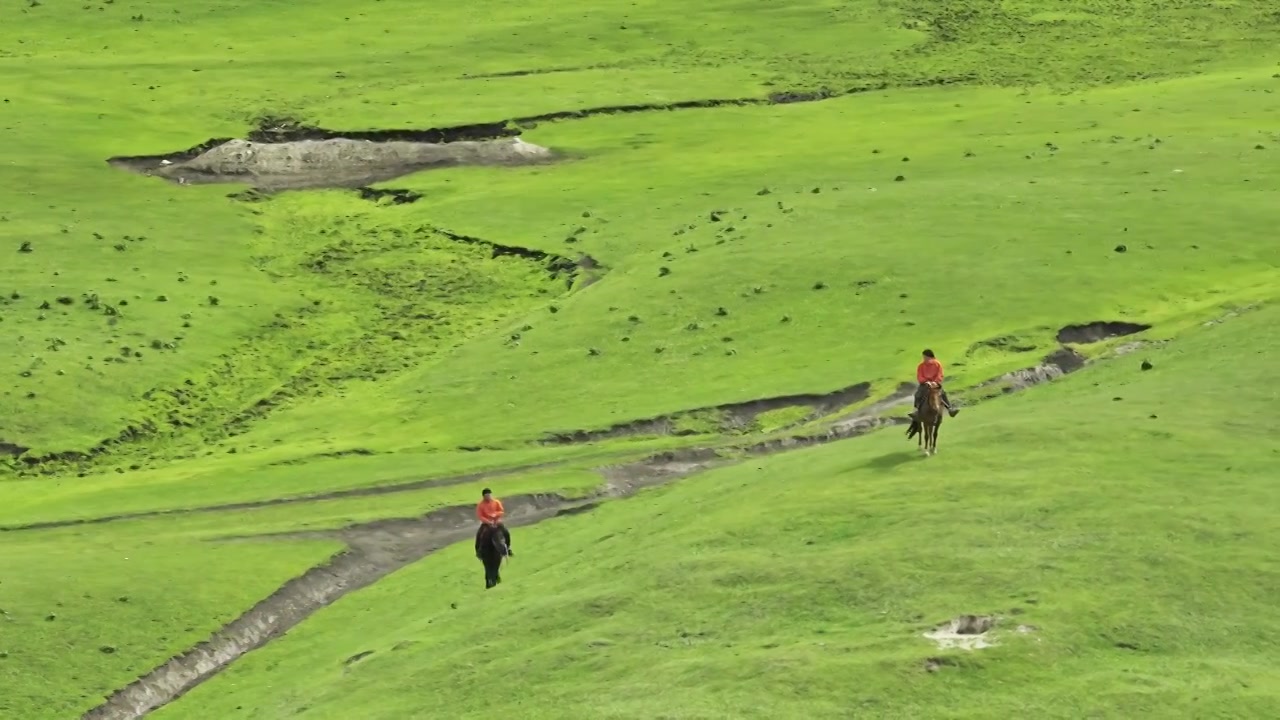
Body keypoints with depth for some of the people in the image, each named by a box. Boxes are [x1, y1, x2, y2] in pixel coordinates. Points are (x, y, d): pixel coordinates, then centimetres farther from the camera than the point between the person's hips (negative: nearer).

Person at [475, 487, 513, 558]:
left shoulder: (496, 502, -6)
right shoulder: (480, 505, -11)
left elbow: (502, 512, -4)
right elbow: (479, 516, -14)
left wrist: (495, 514, -24)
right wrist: (487, 521, -26)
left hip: (496, 521, 1)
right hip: (486, 523, -1)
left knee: (506, 532, -13)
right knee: (479, 534, -22)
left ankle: (508, 549, 7)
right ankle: (478, 550, -6)